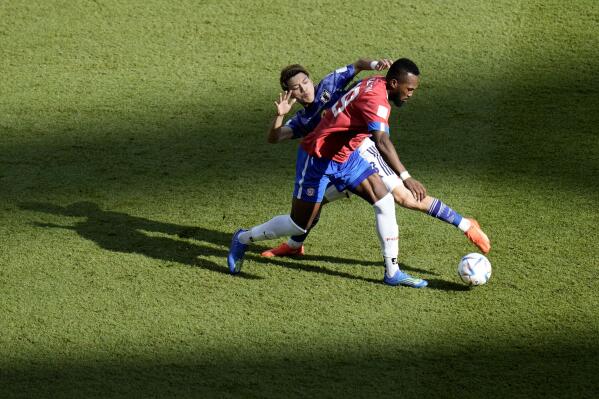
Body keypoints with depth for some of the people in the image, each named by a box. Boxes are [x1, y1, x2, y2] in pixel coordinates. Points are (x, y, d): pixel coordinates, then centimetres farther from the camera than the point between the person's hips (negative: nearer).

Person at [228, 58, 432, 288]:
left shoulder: (377, 83, -2)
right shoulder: (376, 99, -30)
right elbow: (382, 142, -44)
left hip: (346, 156, 9)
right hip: (318, 159, -9)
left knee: (384, 200, -3)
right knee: (300, 224, 2)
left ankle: (392, 273, 0)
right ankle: (243, 239, 26)